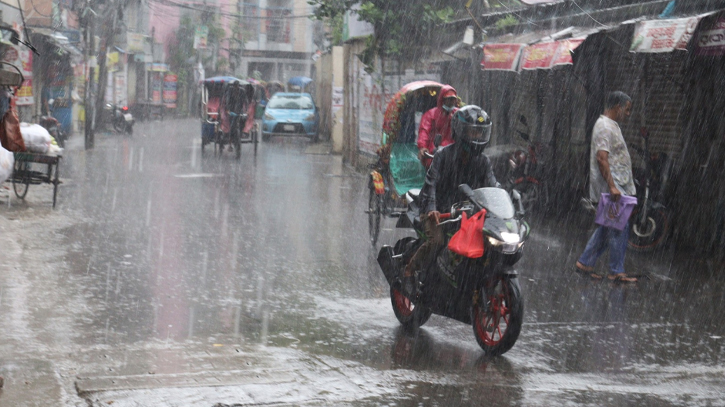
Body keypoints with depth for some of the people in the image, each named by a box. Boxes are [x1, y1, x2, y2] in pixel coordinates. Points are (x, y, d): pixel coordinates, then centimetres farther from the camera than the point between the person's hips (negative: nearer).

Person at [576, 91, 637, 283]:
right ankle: (617, 272, 0)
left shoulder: (611, 125, 18)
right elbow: (601, 158, -24)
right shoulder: (605, 127, -15)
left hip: (616, 186, 11)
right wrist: (612, 186, -28)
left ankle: (585, 262, 18)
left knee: (609, 227, 13)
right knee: (619, 228, -6)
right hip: (610, 187, -11)